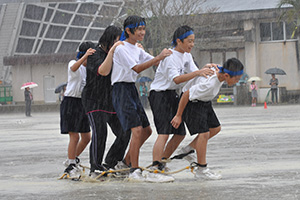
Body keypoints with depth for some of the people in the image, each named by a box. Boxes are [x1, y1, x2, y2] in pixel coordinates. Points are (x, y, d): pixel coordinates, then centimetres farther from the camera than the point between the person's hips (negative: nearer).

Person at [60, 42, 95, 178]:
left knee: (86, 137, 9)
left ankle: (72, 160, 29)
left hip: (83, 104, 7)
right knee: (74, 136, -11)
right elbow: (74, 68, -32)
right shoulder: (74, 63, -7)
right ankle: (70, 166, -2)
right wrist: (85, 57, -49)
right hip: (71, 102, -7)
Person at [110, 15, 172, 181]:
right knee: (137, 130, -18)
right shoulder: (121, 48, -13)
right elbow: (137, 68, -22)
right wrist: (158, 57, -26)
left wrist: (166, 56, -5)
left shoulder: (136, 49, 15)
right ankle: (134, 171, -14)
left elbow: (155, 62, 14)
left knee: (146, 130, 12)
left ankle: (126, 162, 25)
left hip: (132, 90, 10)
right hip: (121, 90, -9)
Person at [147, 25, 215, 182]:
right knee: (164, 132, -20)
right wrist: (197, 73, -39)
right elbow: (176, 79, -30)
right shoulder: (170, 57, -19)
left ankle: (161, 164, 19)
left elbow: (195, 73, 2)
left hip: (173, 95, 9)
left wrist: (207, 70, -18)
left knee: (180, 133, 8)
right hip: (160, 95, -9)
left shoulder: (187, 56, 10)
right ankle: (154, 170, -25)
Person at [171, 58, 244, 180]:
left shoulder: (220, 72, -12)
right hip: (192, 103, -9)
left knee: (215, 128, 11)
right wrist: (178, 116, -18)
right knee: (204, 133, -12)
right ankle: (201, 170, -3)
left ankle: (188, 150, 22)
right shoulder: (209, 83, -37)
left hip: (204, 102, 9)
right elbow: (187, 95, -29)